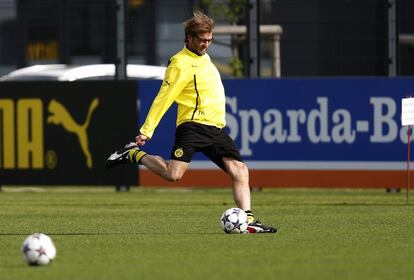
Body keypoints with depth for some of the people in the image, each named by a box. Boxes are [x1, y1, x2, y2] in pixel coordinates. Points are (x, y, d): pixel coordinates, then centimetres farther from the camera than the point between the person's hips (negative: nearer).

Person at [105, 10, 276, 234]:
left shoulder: (204, 58, 21)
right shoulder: (181, 63, -7)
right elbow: (163, 98, -11)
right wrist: (146, 131, -14)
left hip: (216, 129, 8)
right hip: (193, 125, -8)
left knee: (240, 171, -6)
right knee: (174, 174, -21)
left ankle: (248, 220, -9)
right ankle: (133, 154, 1)